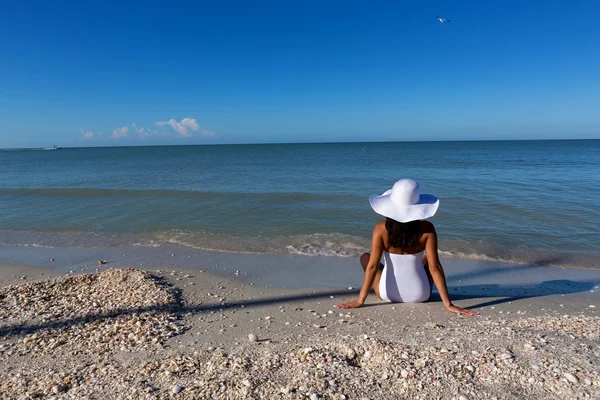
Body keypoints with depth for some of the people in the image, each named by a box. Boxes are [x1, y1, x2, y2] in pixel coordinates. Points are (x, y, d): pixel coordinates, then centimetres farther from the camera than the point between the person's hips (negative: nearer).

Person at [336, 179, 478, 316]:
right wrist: (449, 305, -10)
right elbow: (435, 268, -17)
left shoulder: (381, 228, -19)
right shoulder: (427, 229, -18)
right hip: (420, 296, 1)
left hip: (388, 295, -1)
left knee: (365, 257, 25)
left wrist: (360, 300, -11)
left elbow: (372, 266, -18)